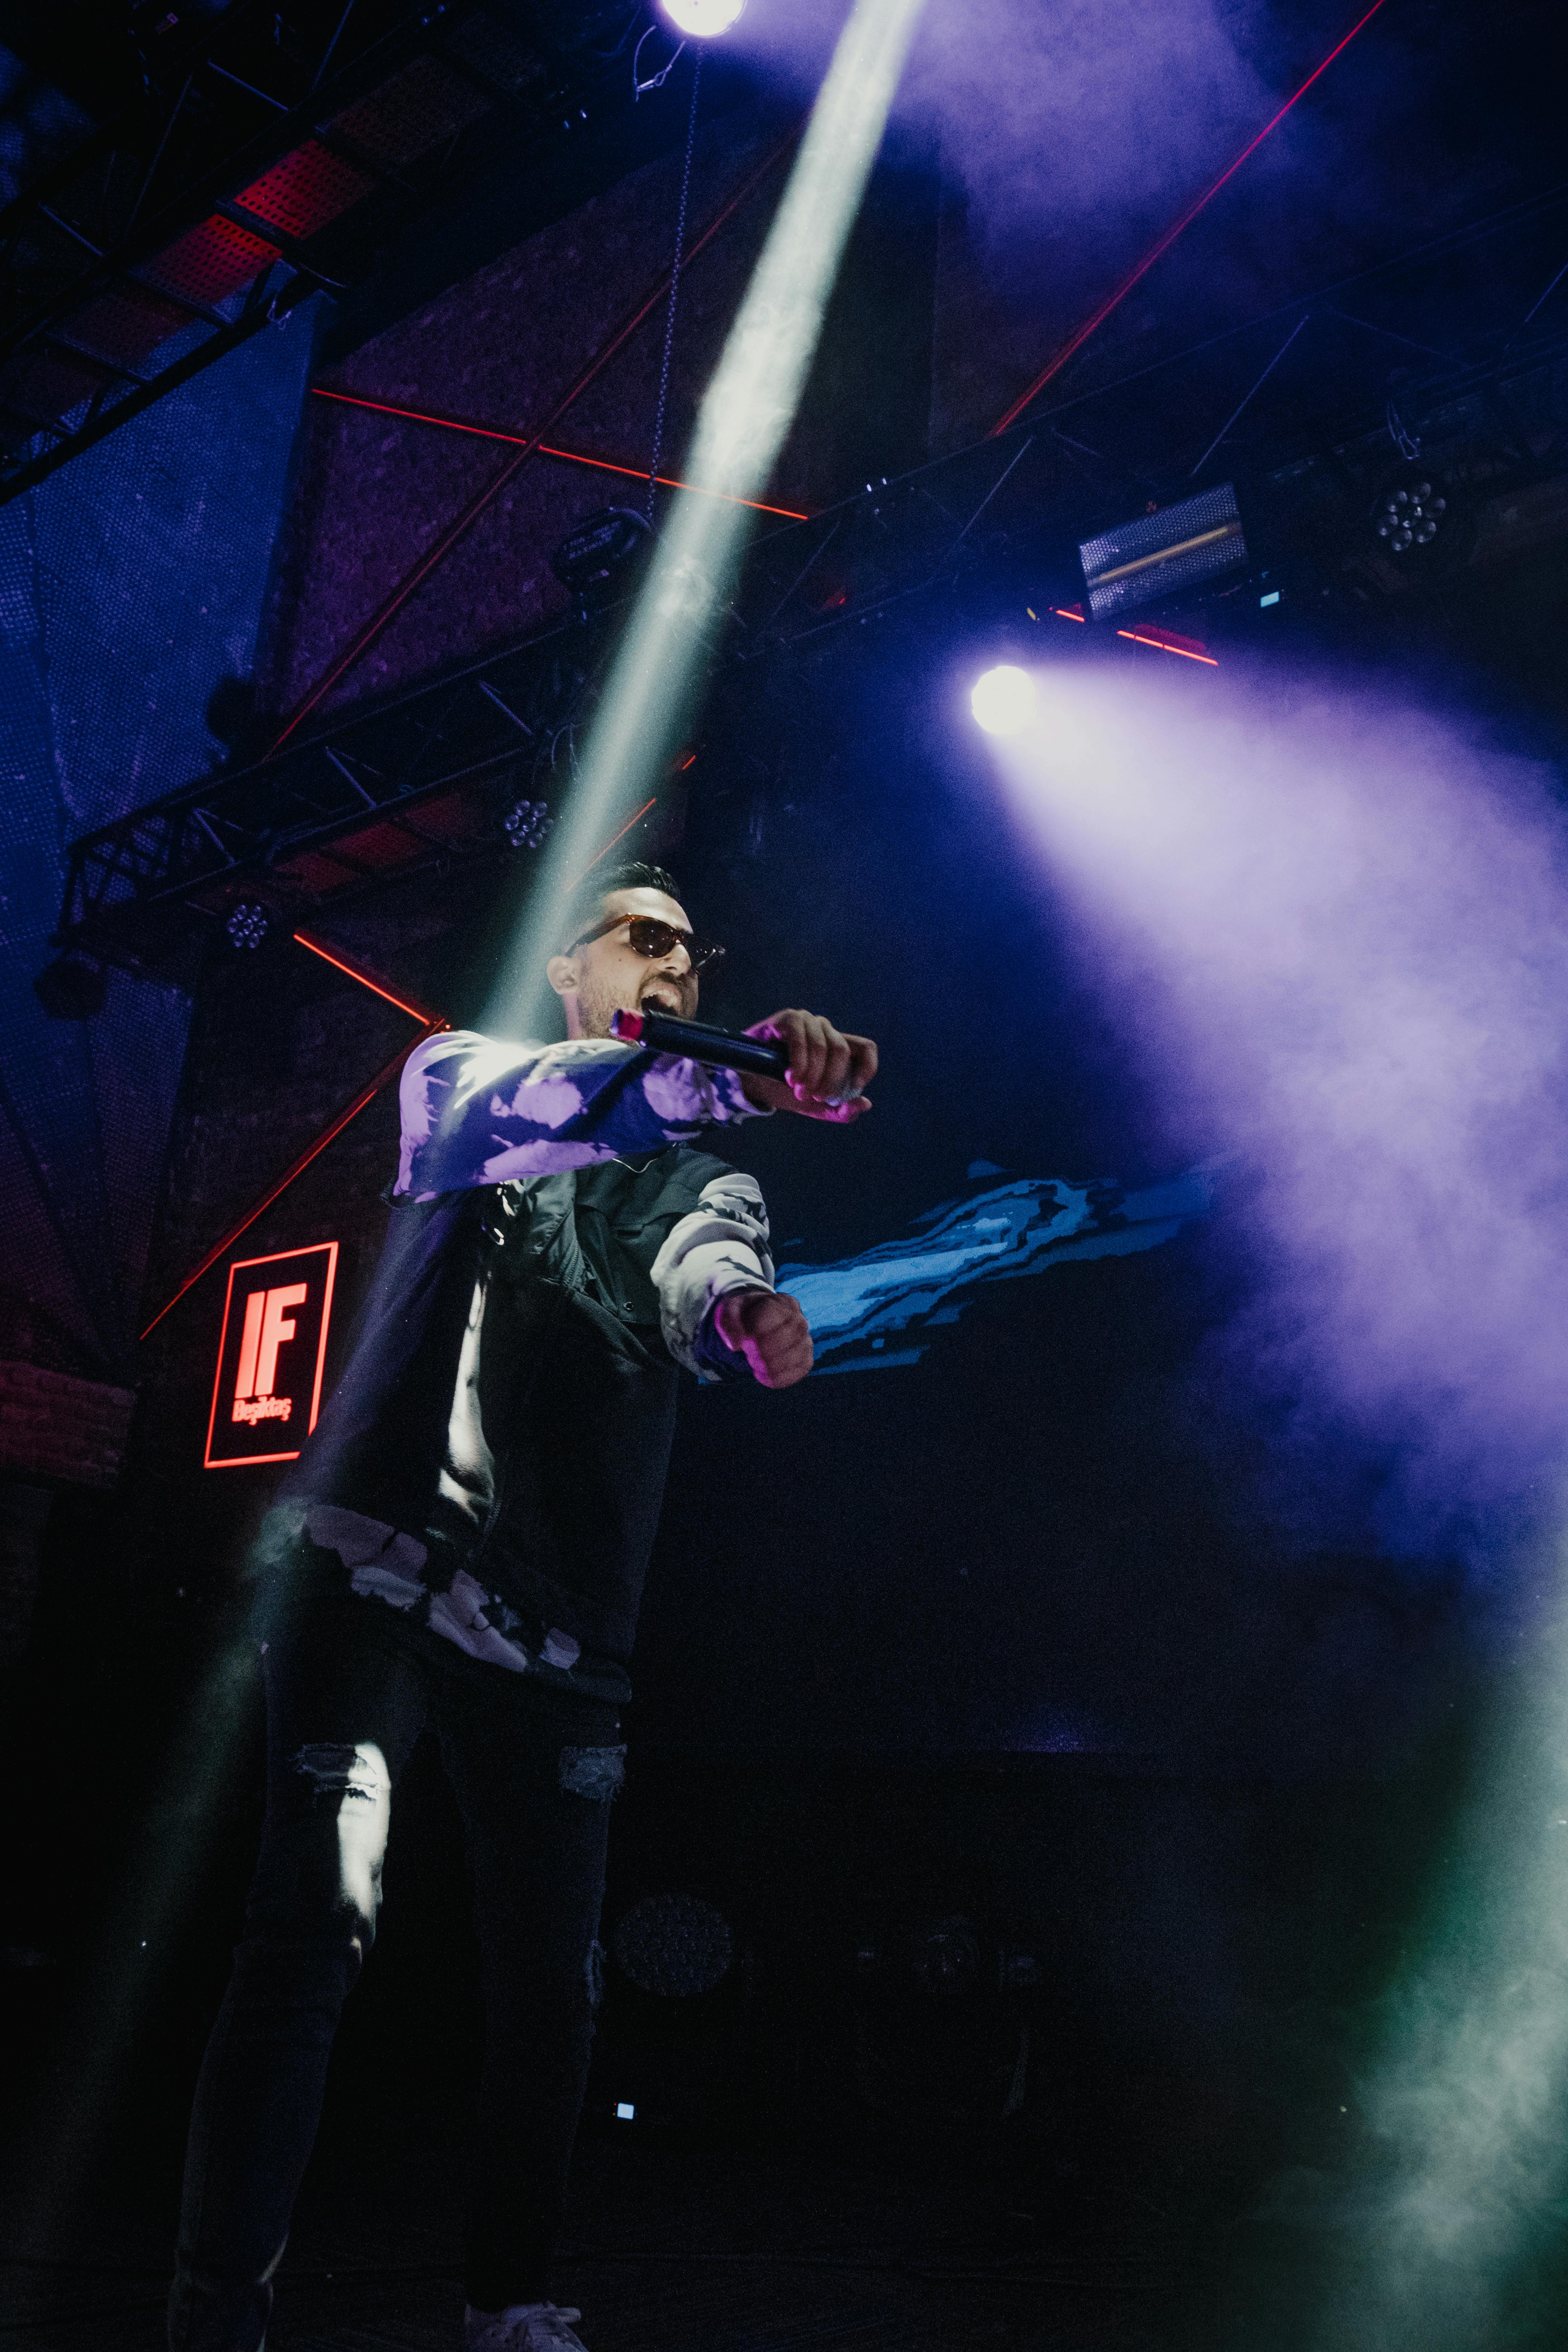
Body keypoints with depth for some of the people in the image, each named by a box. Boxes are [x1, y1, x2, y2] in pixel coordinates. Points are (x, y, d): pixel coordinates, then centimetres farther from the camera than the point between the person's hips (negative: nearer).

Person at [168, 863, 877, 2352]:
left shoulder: (704, 1176, 18)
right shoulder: (459, 1073, 12)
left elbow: (703, 1275, -6)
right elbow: (521, 1114, -14)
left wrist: (745, 1318, -34)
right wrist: (753, 1076, -30)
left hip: (557, 1623, 4)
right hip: (374, 1560, -3)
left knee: (553, 1979, 4)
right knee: (316, 1926, -13)